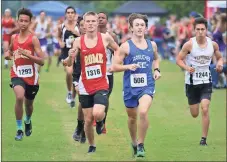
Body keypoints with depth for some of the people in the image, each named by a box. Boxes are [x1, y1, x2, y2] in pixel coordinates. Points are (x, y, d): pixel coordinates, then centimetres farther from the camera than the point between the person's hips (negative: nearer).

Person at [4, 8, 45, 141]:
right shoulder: (14, 37, 2)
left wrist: (27, 54, -29)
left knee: (29, 104, 20)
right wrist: (8, 55, 1)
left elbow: (42, 61, -16)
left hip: (31, 76, -1)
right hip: (17, 74, 1)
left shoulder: (33, 39, -11)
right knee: (19, 97, -27)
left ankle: (28, 121, 54)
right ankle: (19, 130, -16)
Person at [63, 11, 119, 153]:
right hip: (85, 87, 2)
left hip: (101, 85, -2)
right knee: (88, 120, 6)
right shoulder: (79, 41, -3)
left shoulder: (105, 38, -4)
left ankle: (100, 122, 13)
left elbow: (117, 50, 14)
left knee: (97, 114, -23)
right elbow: (68, 63, -1)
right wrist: (70, 57, -24)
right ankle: (92, 146, 28)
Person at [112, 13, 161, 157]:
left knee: (143, 112, -24)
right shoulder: (126, 46, -5)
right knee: (132, 117, 15)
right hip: (130, 87, 0)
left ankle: (141, 144, -9)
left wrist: (157, 70, 8)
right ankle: (134, 142, 41)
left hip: (147, 86, 0)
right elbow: (115, 66, -4)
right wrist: (128, 66, -21)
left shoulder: (152, 45, 4)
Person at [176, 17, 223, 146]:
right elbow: (179, 59, -6)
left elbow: (220, 57, 12)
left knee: (205, 110, -15)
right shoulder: (189, 44, -12)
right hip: (192, 82, -1)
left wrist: (220, 64, -11)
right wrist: (187, 68, -26)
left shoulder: (213, 44, -4)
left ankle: (204, 139, -4)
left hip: (206, 82, 1)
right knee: (194, 114, 9)